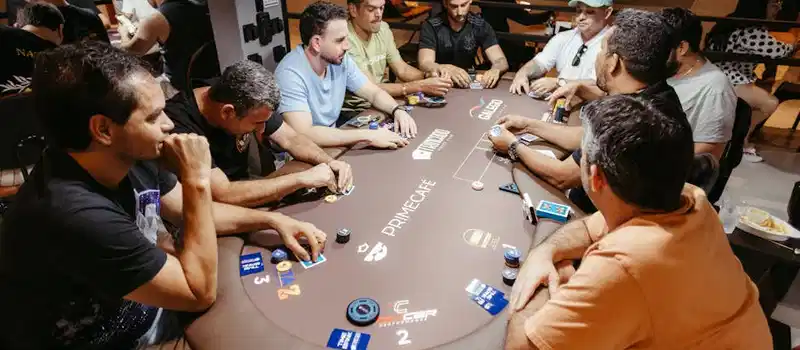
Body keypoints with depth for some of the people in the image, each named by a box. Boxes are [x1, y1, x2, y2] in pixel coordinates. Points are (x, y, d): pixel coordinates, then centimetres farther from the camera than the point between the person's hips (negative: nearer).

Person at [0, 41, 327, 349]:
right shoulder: (73, 215, -36)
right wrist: (197, 181, -31)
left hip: (144, 313, 6)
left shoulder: (134, 158, -12)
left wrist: (273, 220, -4)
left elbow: (191, 212, 6)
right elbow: (200, 292, -28)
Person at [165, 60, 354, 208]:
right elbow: (224, 195, -36)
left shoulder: (244, 99, -11)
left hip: (241, 194, 6)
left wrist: (329, 162, -18)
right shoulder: (178, 126, -30)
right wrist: (303, 178, -32)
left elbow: (291, 139, 0)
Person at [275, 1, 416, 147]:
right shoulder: (290, 74, -25)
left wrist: (398, 110, -14)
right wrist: (367, 136, -33)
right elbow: (304, 134, -33)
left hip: (331, 144, 6)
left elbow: (374, 93, 7)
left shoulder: (341, 60, -4)